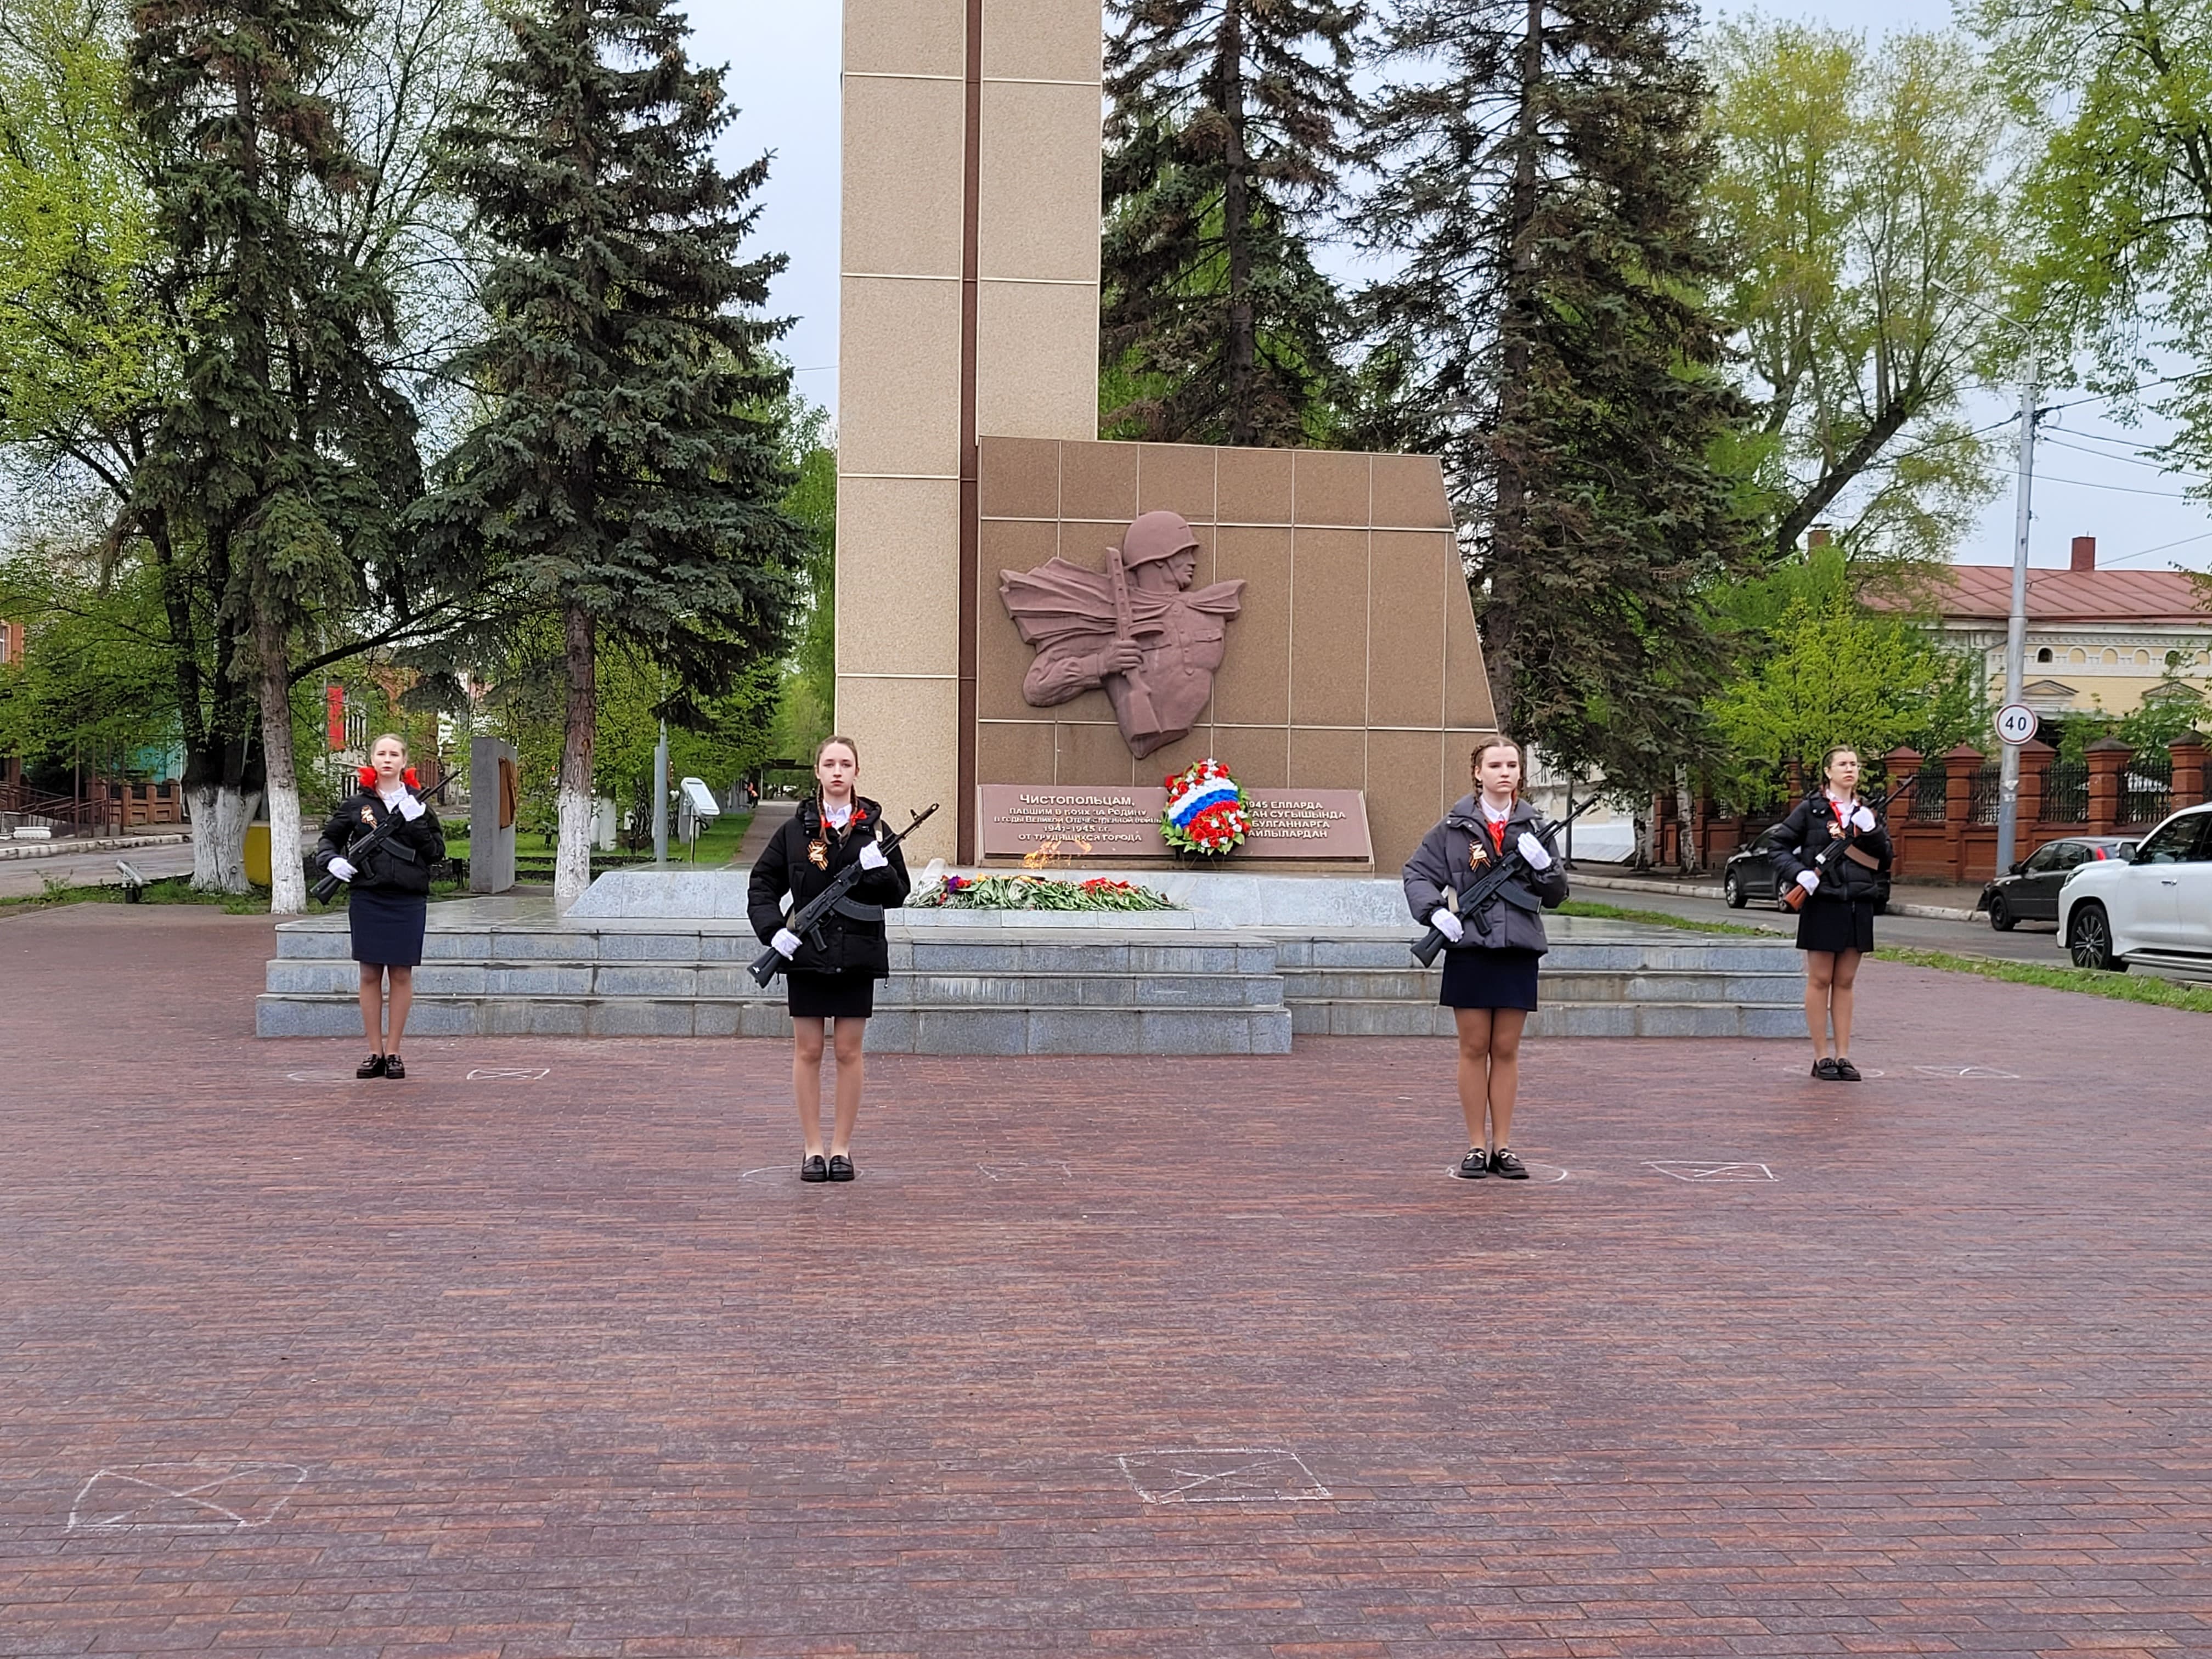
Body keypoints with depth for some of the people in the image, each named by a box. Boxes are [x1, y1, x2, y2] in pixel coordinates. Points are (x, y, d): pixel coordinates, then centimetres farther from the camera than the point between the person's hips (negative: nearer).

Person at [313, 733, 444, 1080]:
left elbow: (437, 852, 1)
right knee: (370, 974, 4)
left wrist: (416, 822, -12)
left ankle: (393, 1052, 12)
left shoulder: (418, 804, 7)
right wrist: (331, 860, -4)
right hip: (367, 898, 0)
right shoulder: (357, 804, 7)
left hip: (408, 901, 0)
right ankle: (375, 1052, 12)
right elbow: (328, 839, 16)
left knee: (401, 974, 3)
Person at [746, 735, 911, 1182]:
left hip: (857, 956, 0)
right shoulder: (796, 829, 3)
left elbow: (898, 895, 5)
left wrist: (880, 869, -15)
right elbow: (762, 884, 8)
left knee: (849, 1053, 5)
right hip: (806, 954, 0)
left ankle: (842, 1148, 14)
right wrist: (773, 929, -7)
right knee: (808, 1051, 4)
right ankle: (813, 1149, 13)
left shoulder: (875, 828, 4)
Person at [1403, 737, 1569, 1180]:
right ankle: (1477, 1146, 11)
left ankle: (1503, 1146, 14)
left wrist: (1542, 865, -9)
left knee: (1506, 1050, 7)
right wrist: (1435, 911, -10)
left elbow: (1556, 896, 10)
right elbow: (1417, 873, 6)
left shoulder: (1534, 827, 9)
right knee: (1474, 1048, 3)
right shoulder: (1455, 825, 2)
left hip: (1518, 950, 2)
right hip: (1469, 948, -2)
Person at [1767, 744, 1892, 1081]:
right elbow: (1777, 844, 0)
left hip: (1859, 904, 4)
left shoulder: (1867, 812, 12)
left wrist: (1871, 830, -11)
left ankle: (1843, 1056, 12)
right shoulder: (1810, 809, 0)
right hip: (1822, 904, -4)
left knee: (1845, 982, 8)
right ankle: (1821, 1057, 5)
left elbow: (1886, 855, 6)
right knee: (1820, 980, 0)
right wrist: (1797, 873, -14)